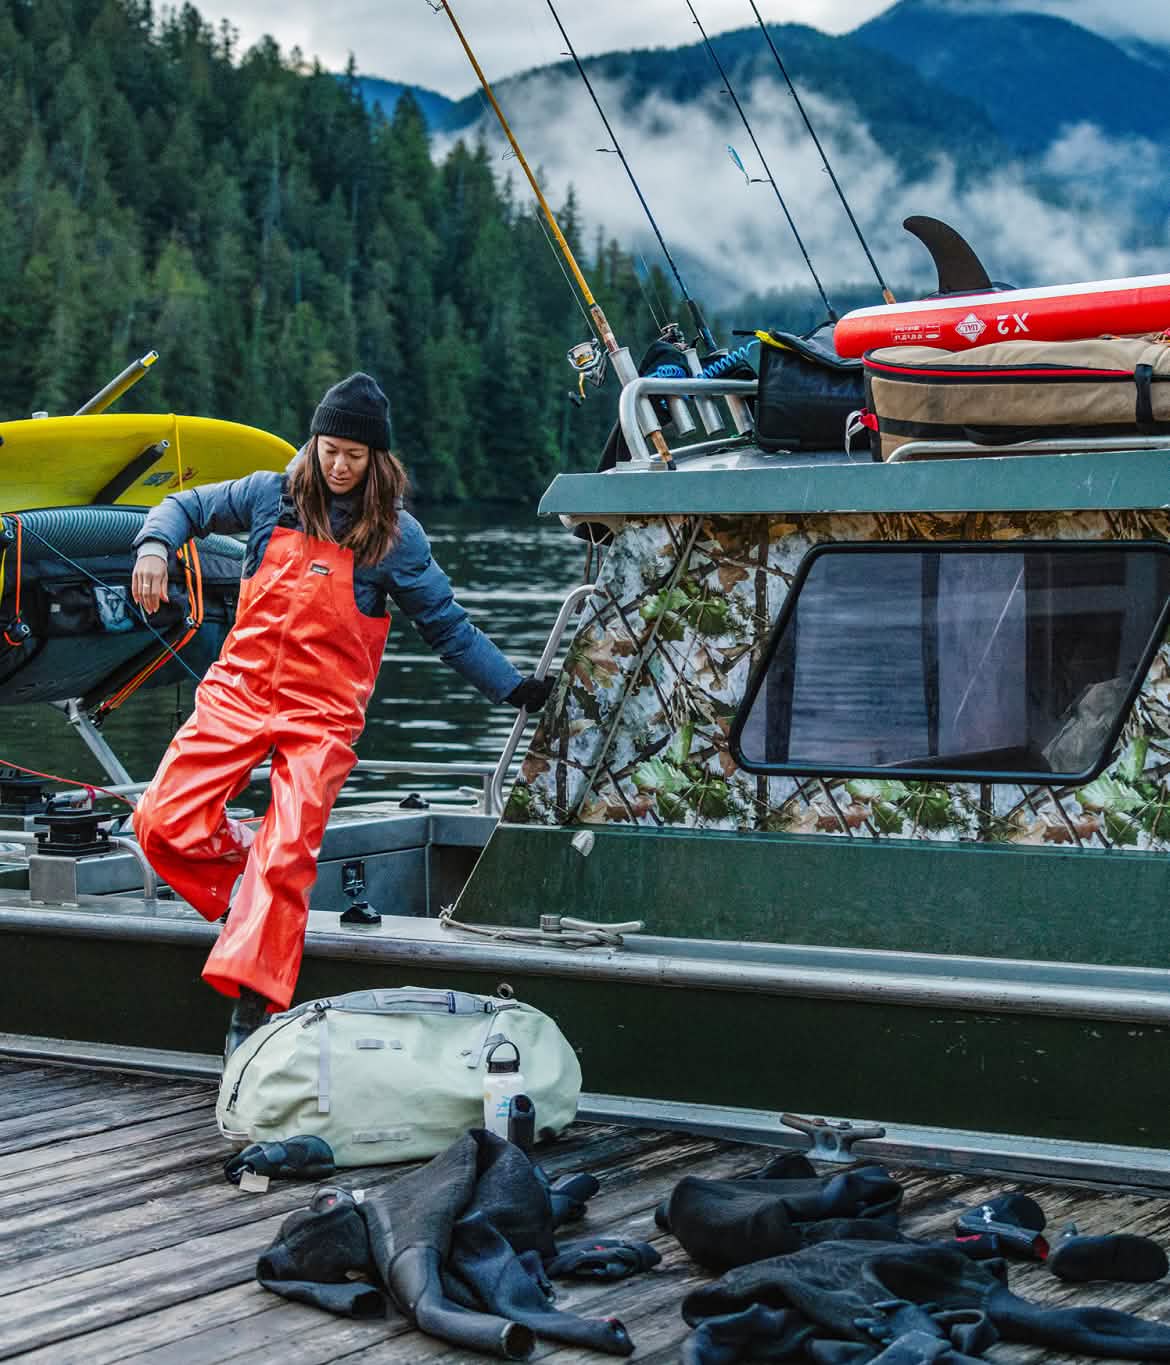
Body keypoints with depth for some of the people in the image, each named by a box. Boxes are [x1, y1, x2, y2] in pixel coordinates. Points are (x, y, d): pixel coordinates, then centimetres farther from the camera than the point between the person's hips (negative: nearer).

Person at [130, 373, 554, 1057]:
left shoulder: (395, 535, 2)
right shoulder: (274, 496, 6)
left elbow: (448, 626, 11)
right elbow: (186, 507, 18)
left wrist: (514, 687, 9)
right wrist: (155, 546, -4)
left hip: (324, 712, -2)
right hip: (241, 687, 2)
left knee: (287, 858, -16)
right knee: (163, 823, -12)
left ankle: (252, 1010, -13)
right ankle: (242, 860, 19)